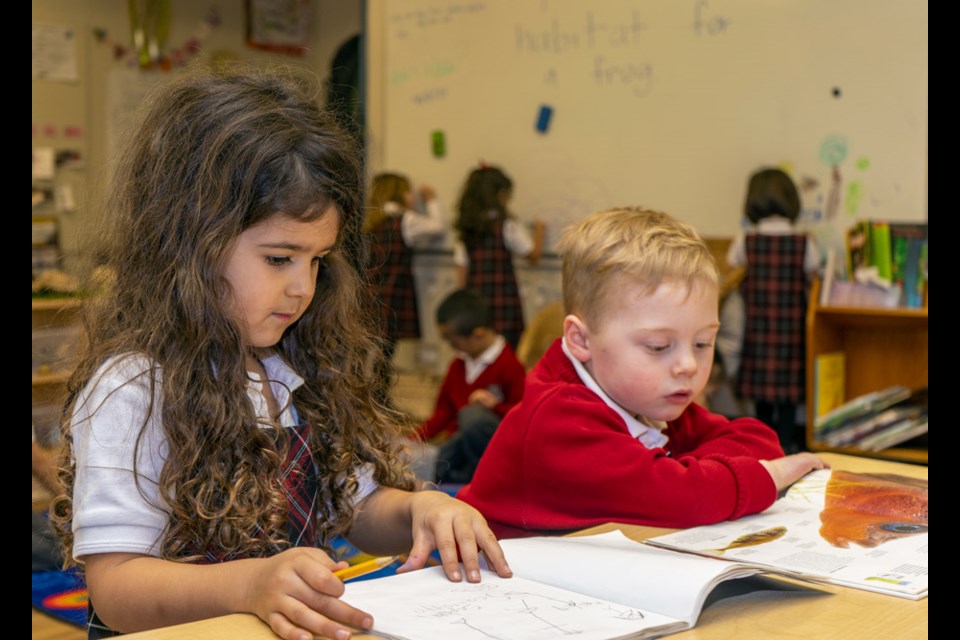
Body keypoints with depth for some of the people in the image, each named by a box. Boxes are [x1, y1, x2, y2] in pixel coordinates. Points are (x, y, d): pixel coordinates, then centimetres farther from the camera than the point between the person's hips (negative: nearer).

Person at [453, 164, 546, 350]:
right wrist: (539, 231, 24)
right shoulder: (507, 225, -5)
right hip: (504, 298, -5)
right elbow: (534, 255, 6)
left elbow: (462, 270, 9)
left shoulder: (465, 229, 8)